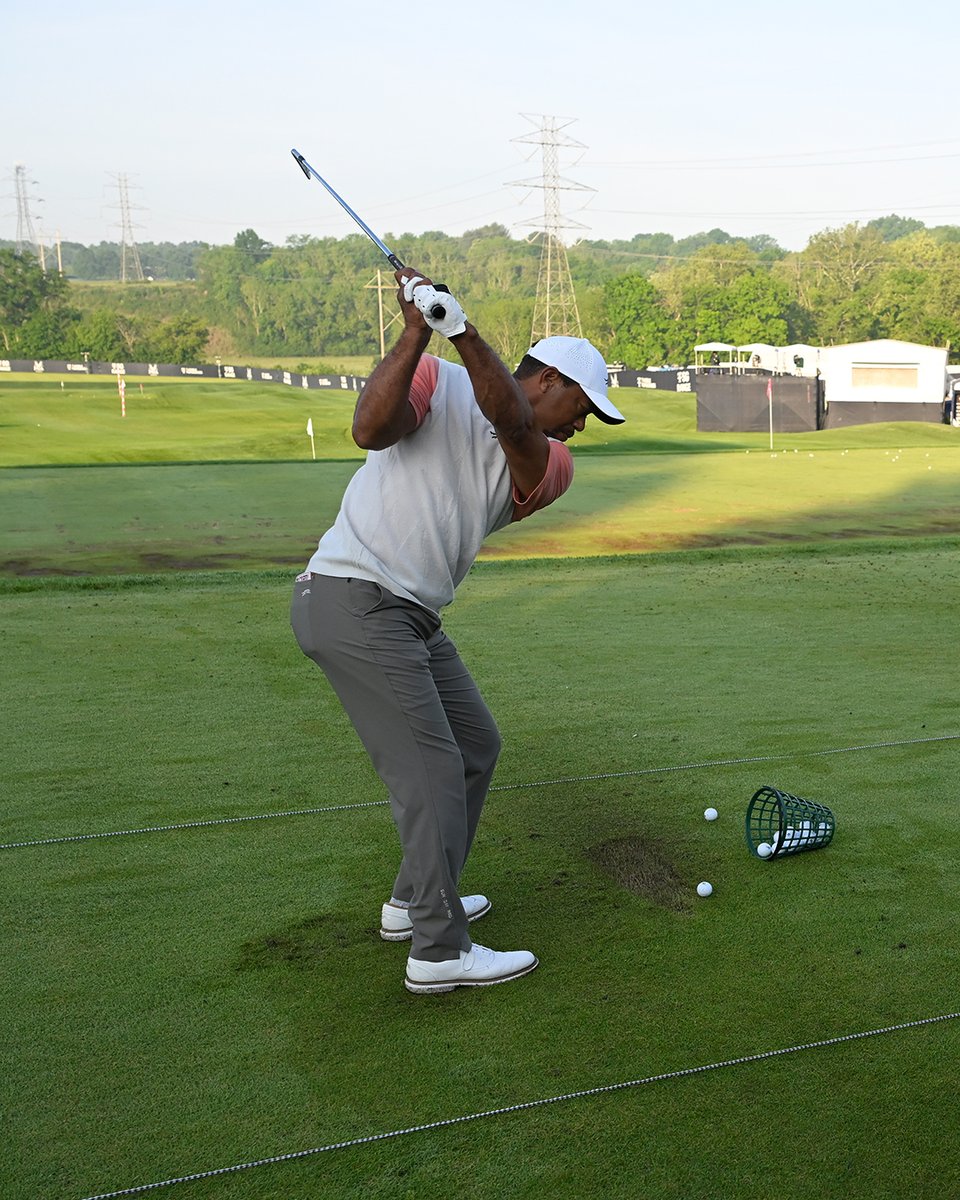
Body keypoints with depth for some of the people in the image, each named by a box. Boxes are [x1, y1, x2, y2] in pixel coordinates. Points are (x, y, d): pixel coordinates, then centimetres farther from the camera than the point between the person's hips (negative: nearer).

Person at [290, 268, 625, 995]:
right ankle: (440, 952, -1)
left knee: (476, 746, 16)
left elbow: (510, 420, -14)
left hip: (413, 617, 8)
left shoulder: (548, 467, 8)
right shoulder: (437, 384, -3)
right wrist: (418, 334, -26)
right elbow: (371, 429, -21)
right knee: (431, 771, -9)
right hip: (351, 600, -8)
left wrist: (462, 330, -29)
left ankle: (416, 900, 30)